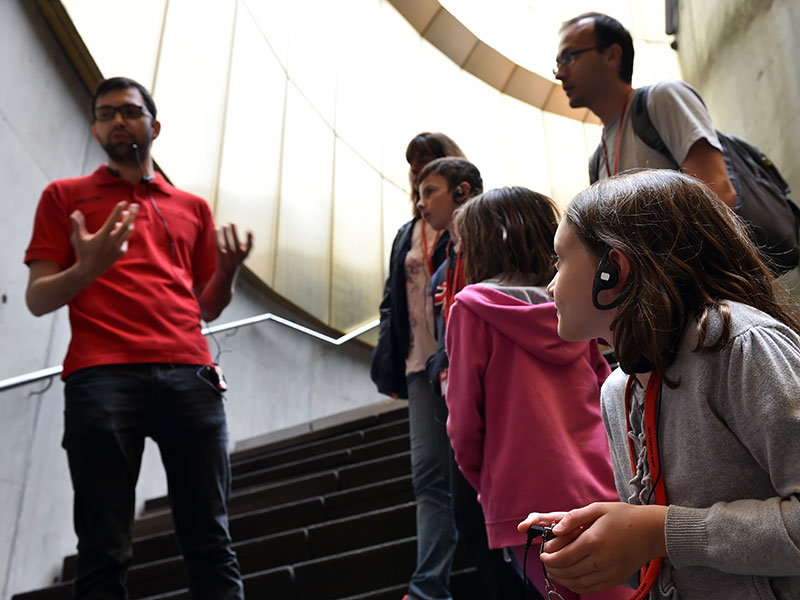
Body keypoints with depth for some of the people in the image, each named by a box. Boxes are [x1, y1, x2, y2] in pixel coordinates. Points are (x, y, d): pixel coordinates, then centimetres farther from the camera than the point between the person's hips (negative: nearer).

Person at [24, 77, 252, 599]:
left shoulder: (193, 207, 24)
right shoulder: (65, 197, 17)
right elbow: (38, 299, 9)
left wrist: (228, 270, 3)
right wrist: (86, 270, -11)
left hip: (190, 374, 3)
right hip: (102, 376, -2)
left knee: (211, 542, -4)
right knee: (105, 551, -7)